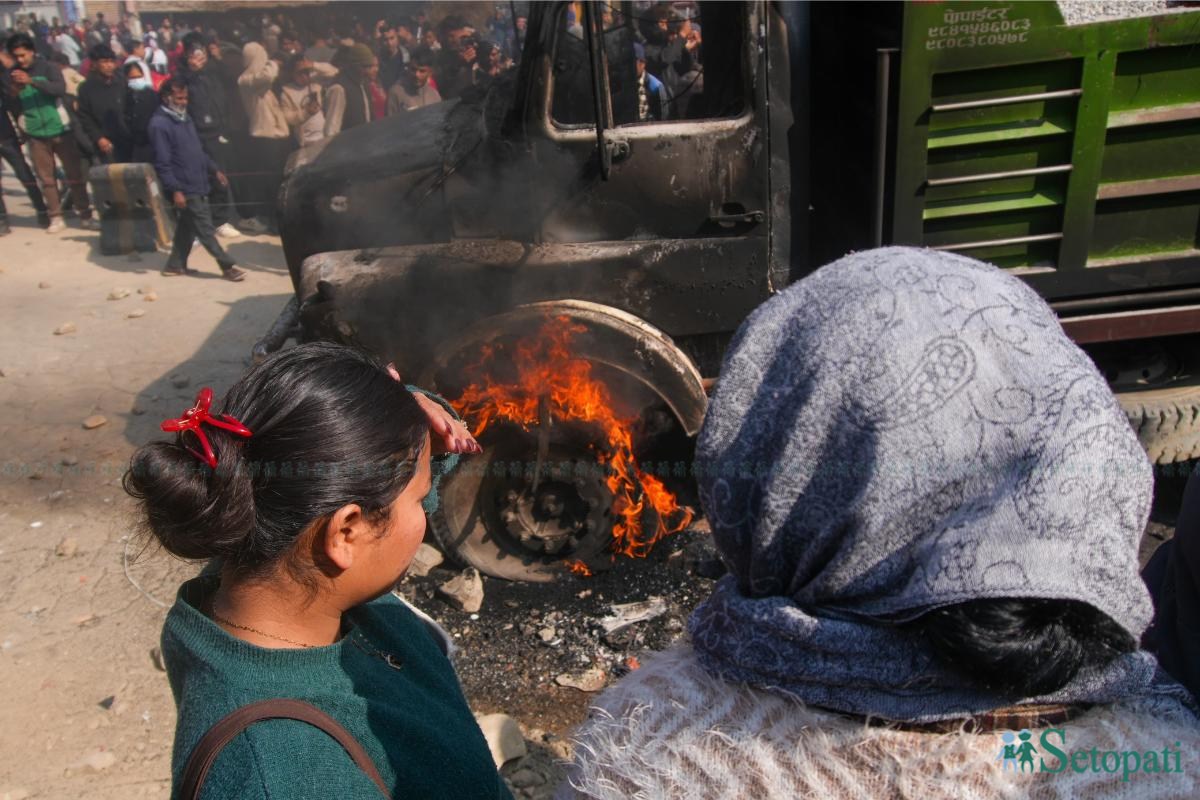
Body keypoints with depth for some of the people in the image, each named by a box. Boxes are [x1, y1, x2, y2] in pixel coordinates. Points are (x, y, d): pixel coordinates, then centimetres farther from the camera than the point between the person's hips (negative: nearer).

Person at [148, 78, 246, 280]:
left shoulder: (184, 117, 13)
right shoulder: (160, 124, -14)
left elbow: (198, 149, 22)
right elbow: (163, 163, -18)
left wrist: (214, 169, 19)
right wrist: (175, 190, -21)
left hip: (198, 185, 9)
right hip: (185, 189, -9)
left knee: (188, 226, 15)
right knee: (205, 228, -3)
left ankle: (175, 265, 26)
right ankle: (227, 266, 2)